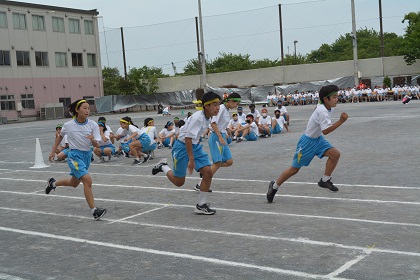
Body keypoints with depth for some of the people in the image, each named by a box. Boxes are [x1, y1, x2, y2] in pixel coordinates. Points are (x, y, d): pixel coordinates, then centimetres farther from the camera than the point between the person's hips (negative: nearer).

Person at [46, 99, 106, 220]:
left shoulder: (93, 125, -9)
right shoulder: (68, 125, -11)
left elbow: (97, 145, -12)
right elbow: (60, 136, 11)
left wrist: (93, 140, -34)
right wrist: (53, 151, 13)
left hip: (87, 155, 5)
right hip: (75, 155, -5)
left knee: (74, 183, 23)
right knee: (87, 180, -24)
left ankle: (53, 183, 52)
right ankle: (94, 211, -20)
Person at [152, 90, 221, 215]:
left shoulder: (208, 117, 1)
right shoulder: (198, 117, -27)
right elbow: (188, 138, -28)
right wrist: (191, 159, -28)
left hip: (195, 146, 8)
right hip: (182, 146, -8)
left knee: (208, 172, -8)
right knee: (179, 181, 3)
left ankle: (201, 205, 3)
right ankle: (163, 166, 32)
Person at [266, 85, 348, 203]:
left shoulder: (329, 108, 0)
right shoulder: (322, 111, -29)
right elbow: (325, 131, -35)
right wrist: (341, 121, -37)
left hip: (318, 139, 8)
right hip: (308, 141, -8)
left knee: (335, 154, -14)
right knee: (294, 169, 3)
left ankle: (325, 180, 2)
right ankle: (274, 186, 22)